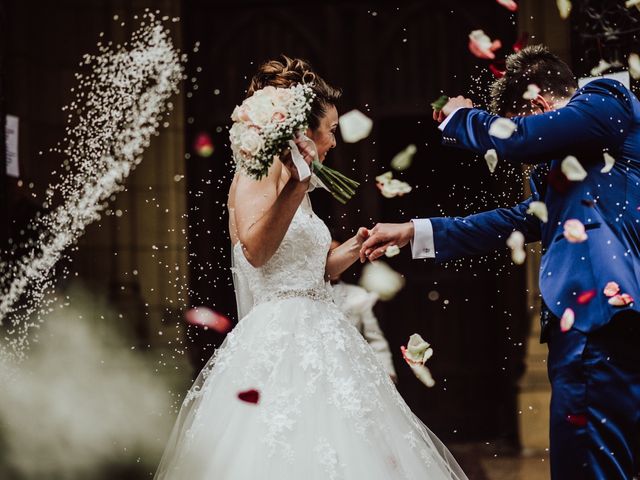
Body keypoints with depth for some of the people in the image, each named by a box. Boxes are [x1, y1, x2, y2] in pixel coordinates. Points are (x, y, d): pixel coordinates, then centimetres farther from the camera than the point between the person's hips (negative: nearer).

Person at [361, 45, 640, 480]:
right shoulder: (556, 168, 25)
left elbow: (513, 139, -13)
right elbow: (512, 223, 29)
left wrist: (459, 117, 8)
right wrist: (413, 233, 30)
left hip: (602, 310, -10)